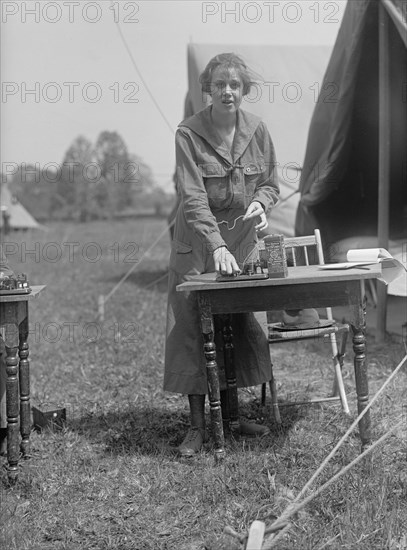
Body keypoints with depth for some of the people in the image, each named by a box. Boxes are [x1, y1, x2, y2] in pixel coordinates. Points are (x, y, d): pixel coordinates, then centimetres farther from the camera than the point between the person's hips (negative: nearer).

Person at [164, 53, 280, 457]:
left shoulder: (256, 130, 1)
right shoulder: (189, 134, -11)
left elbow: (270, 183, 10)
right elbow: (193, 197, -20)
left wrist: (260, 203, -13)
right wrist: (217, 245, -30)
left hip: (244, 239, 4)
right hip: (198, 240, -4)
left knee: (240, 325, 6)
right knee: (194, 326, -4)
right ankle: (197, 424, 5)